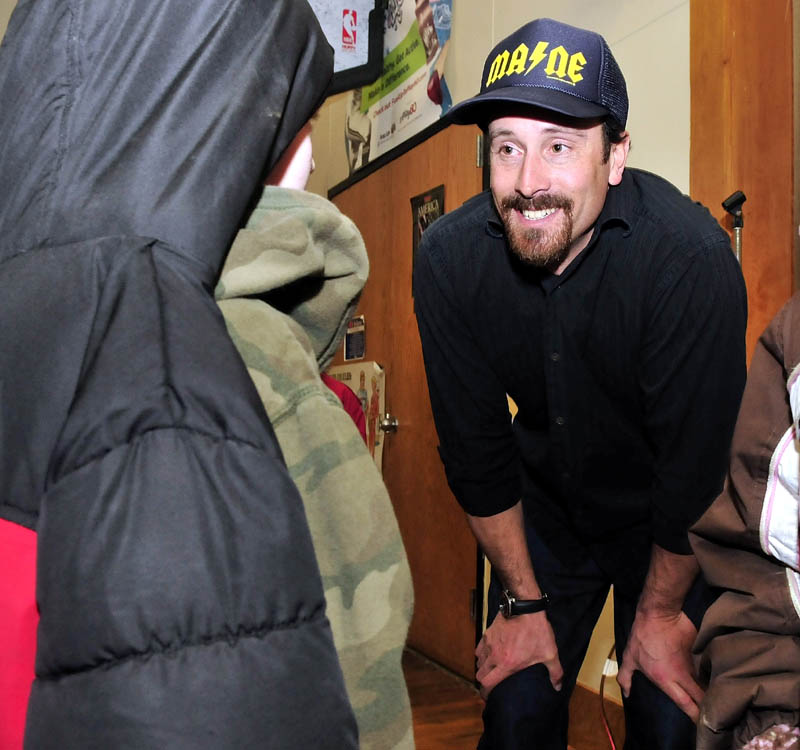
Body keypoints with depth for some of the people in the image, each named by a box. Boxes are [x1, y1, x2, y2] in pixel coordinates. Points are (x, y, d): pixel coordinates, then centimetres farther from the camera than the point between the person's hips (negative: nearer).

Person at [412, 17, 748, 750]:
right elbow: (474, 445, -11)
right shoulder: (448, 257, -20)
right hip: (546, 507, 2)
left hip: (674, 523, -2)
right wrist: (523, 601, -4)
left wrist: (662, 612, -8)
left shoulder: (689, 254, -31)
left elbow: (698, 461, -21)